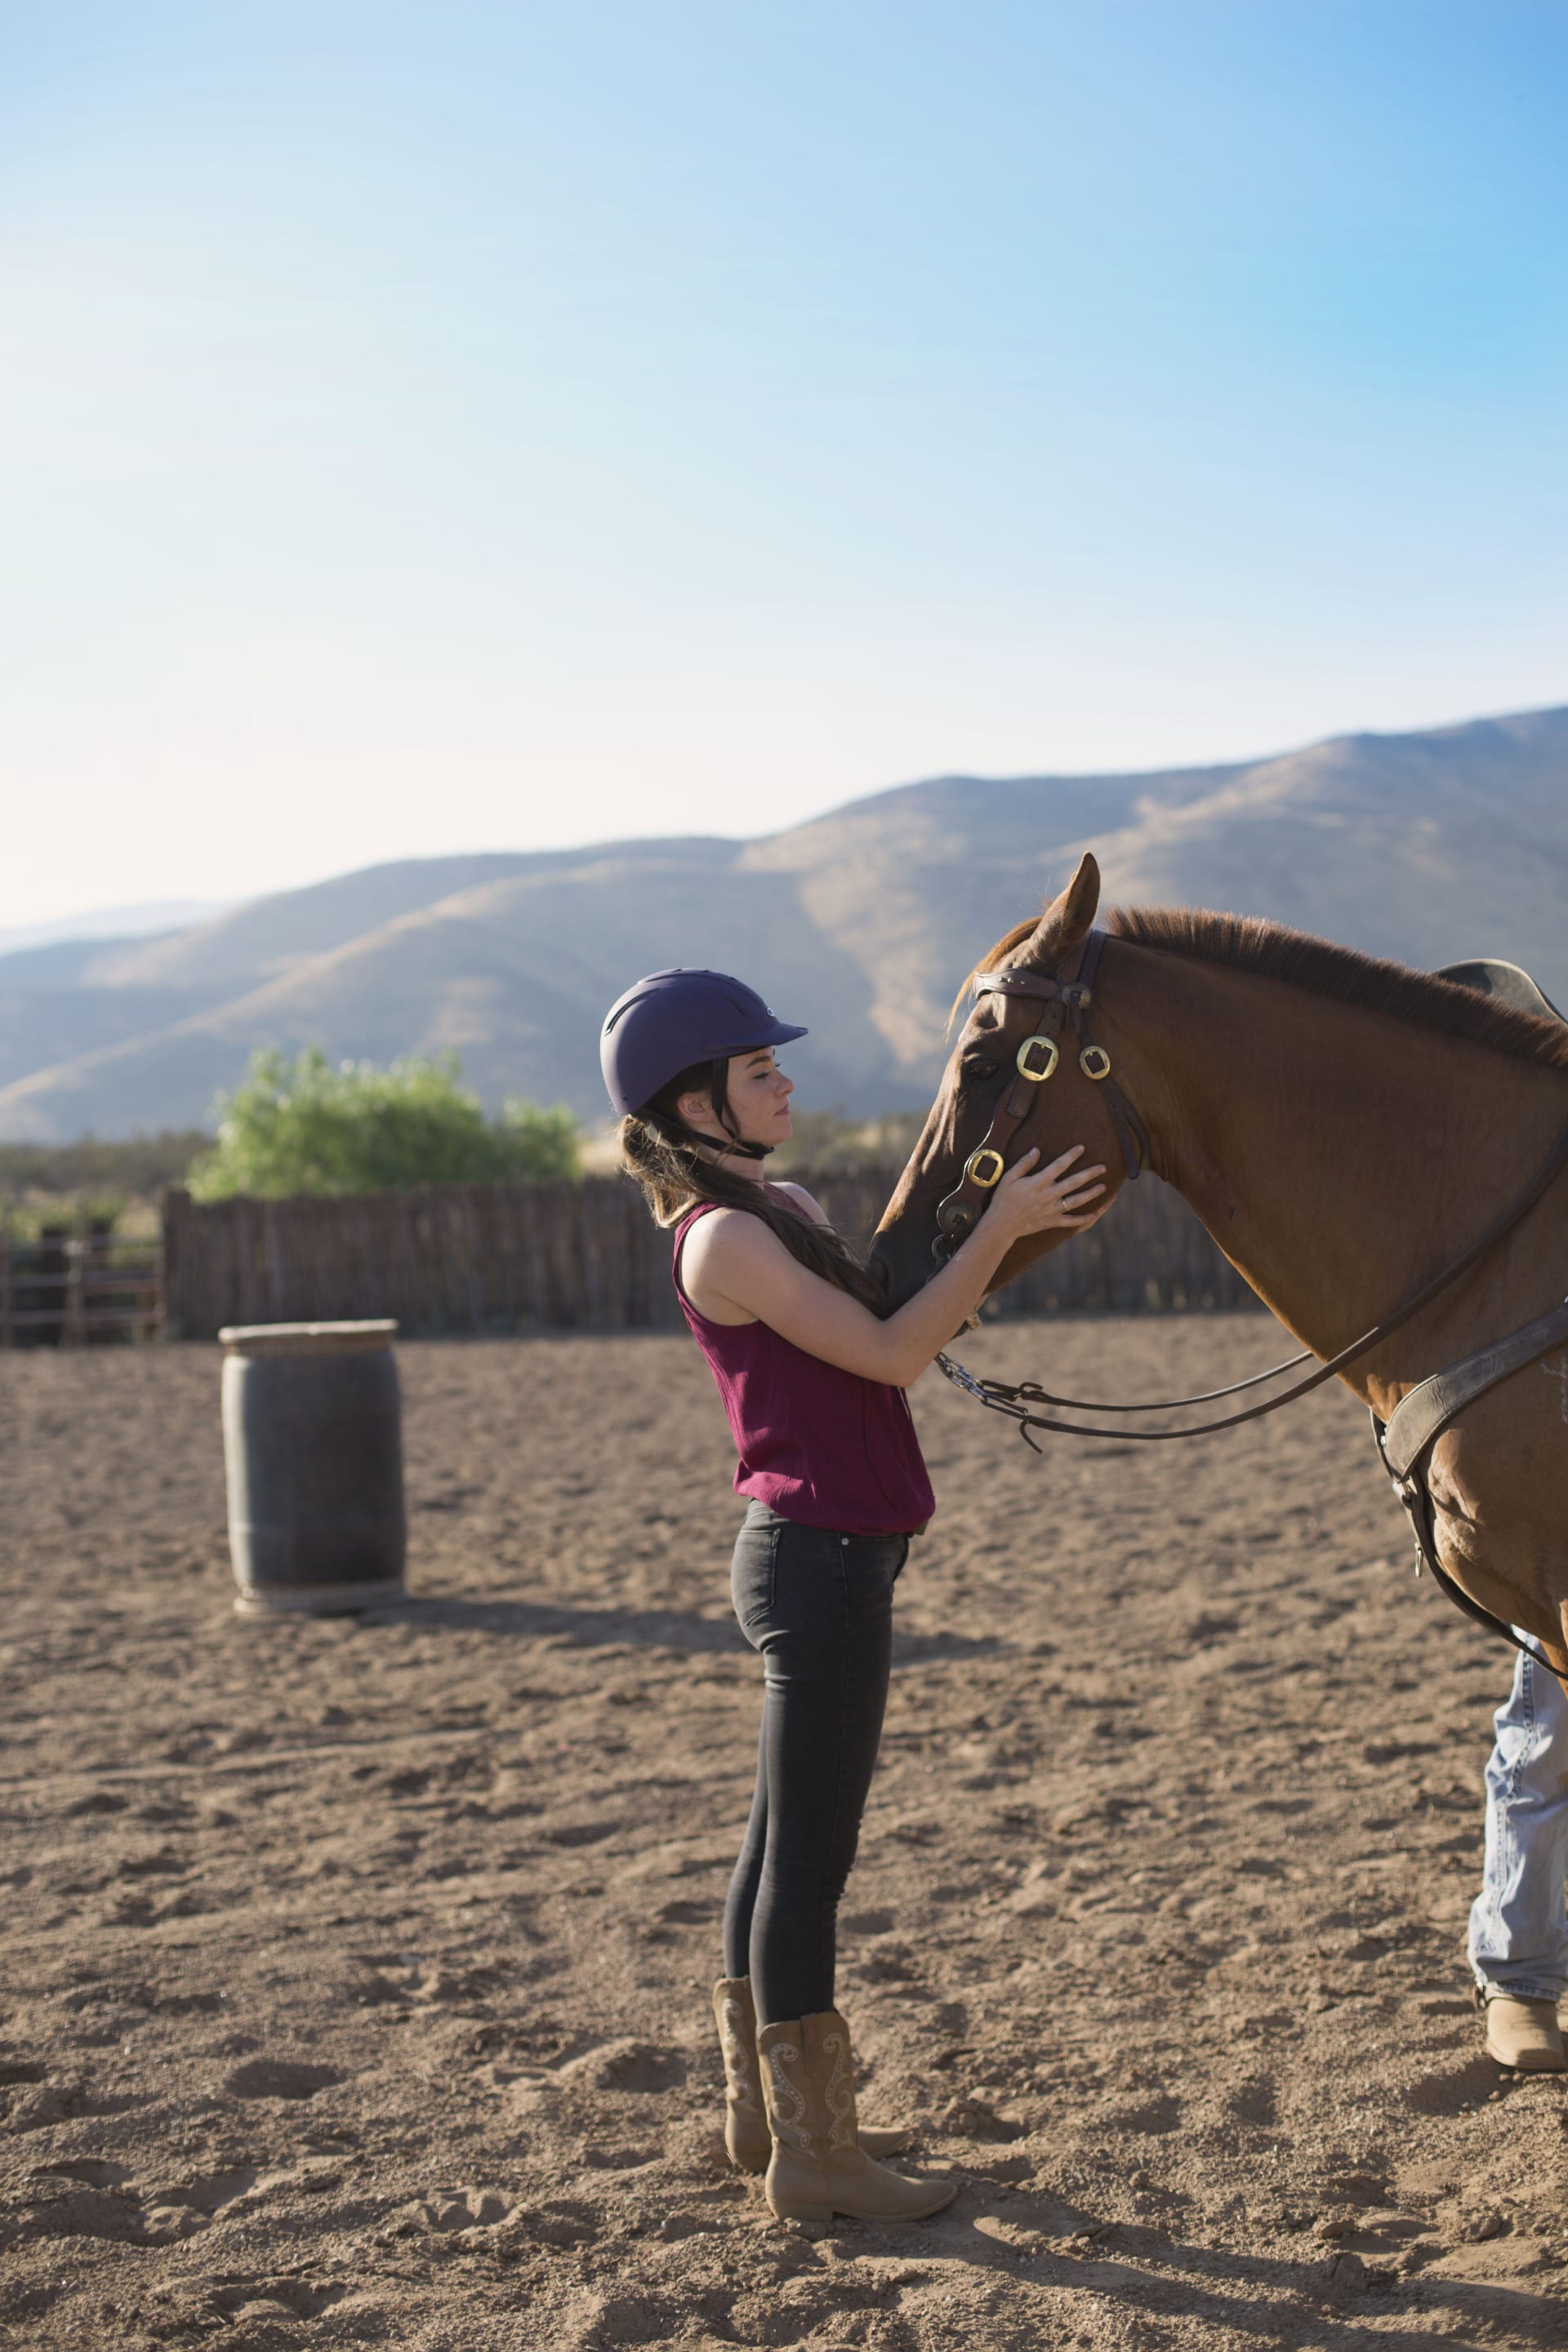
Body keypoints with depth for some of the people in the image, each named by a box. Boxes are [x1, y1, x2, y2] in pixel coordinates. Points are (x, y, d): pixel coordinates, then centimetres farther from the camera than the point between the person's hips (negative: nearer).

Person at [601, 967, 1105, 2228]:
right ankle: (813, 2156, 6)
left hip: (826, 1556, 10)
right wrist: (1000, 1227, -19)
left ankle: (766, 2108, 29)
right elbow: (888, 1352, -20)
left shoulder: (778, 1210, 15)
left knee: (785, 1843, 17)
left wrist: (995, 1242, 7)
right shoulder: (724, 1239, -16)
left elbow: (894, 1353, 16)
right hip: (821, 1561, -10)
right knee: (811, 1855, -3)